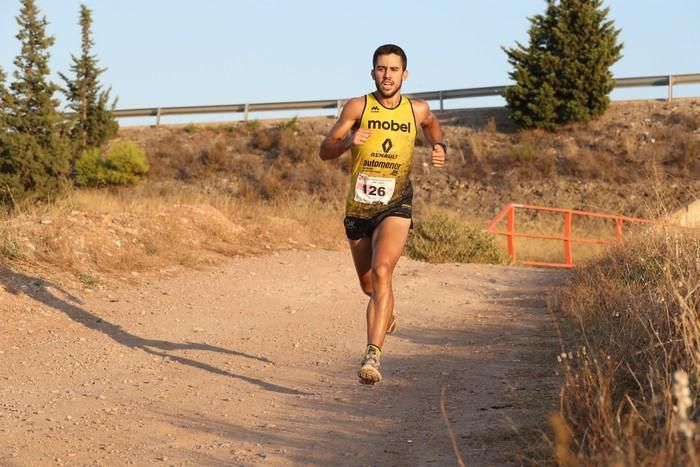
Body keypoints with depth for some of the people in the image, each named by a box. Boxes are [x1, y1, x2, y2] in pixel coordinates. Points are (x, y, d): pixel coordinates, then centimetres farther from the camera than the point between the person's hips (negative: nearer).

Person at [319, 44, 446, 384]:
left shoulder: (417, 110, 0)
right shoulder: (358, 107, -5)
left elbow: (431, 124, 26)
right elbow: (324, 151, -5)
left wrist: (439, 148, 6)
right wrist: (348, 141, -25)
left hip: (395, 207, -2)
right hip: (357, 208, 2)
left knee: (381, 273, -26)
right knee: (369, 286, 18)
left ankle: (373, 355, -32)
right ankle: (386, 312, 55)